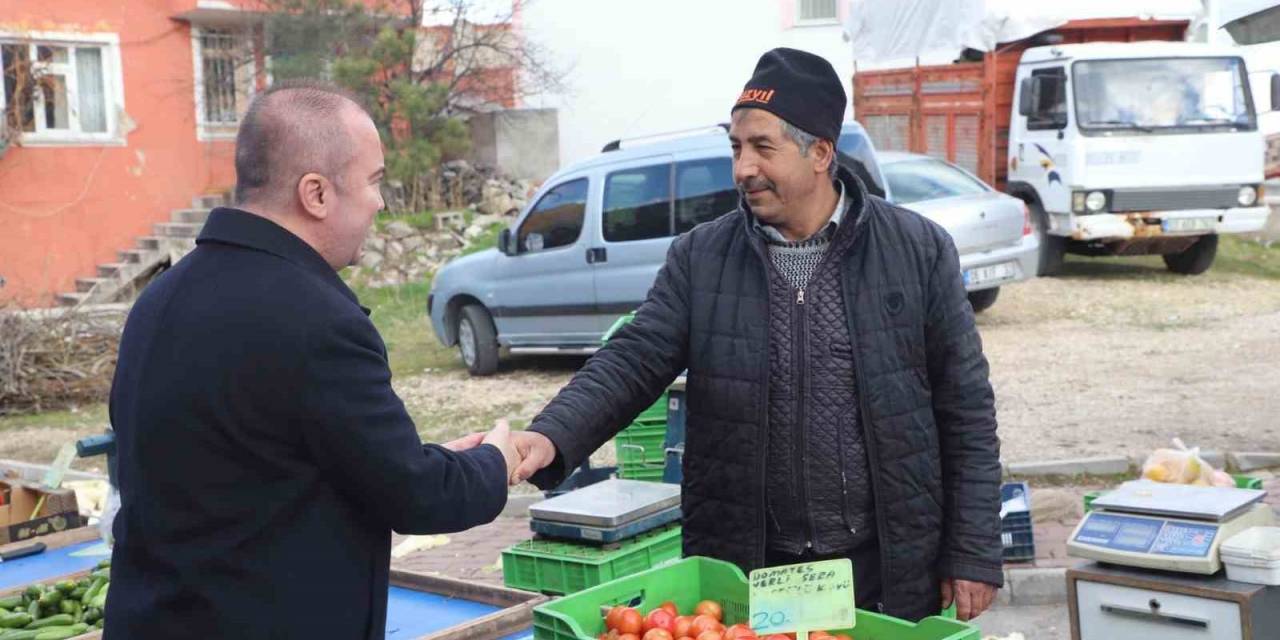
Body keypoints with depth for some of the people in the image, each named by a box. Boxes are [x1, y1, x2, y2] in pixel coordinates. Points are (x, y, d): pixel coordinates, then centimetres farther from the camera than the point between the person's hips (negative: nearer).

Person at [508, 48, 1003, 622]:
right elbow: (631, 363, -7)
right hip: (742, 573, 1)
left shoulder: (919, 250, -3)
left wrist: (973, 556, -4)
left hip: (888, 574, -1)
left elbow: (965, 410, -2)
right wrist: (552, 437, -26)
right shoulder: (698, 258, 1)